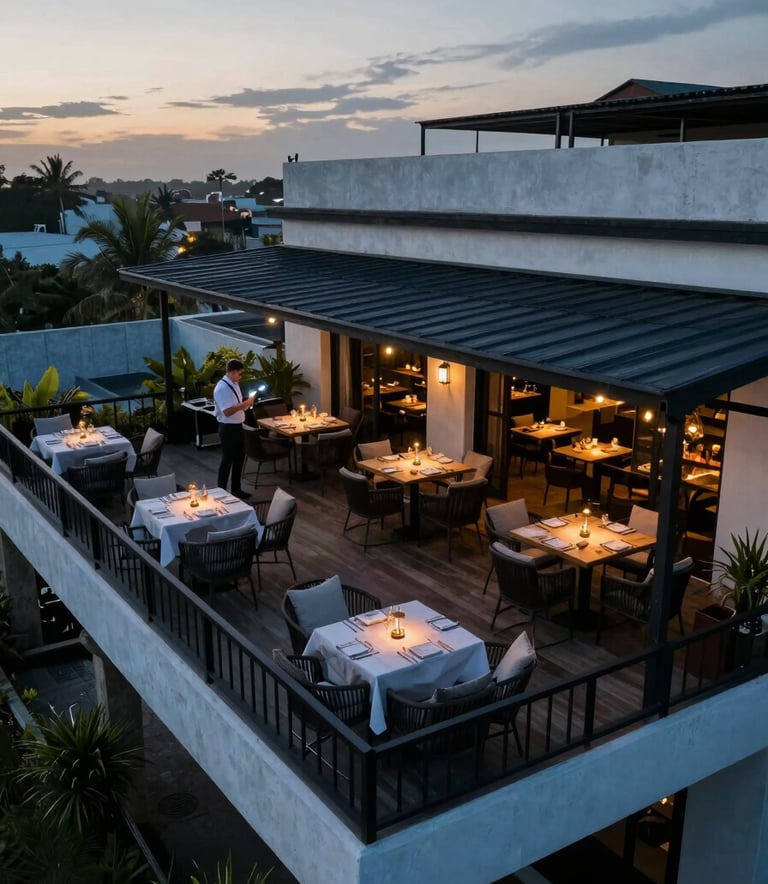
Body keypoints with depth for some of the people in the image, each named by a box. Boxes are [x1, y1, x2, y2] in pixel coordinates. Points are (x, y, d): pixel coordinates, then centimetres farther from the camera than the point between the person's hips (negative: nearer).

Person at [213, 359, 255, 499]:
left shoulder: (235, 384, 9)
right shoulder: (222, 388, -21)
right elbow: (227, 411, -27)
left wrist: (246, 404, 4)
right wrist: (245, 403, -25)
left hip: (237, 426, 9)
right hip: (228, 428, -9)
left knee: (239, 457, 18)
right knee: (228, 460, 1)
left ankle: (236, 489, 32)